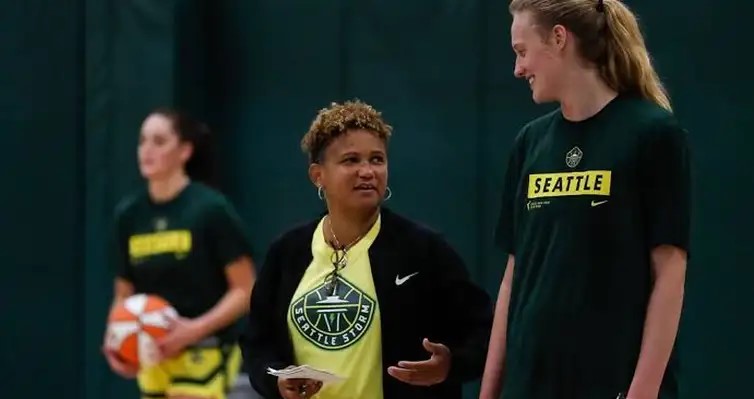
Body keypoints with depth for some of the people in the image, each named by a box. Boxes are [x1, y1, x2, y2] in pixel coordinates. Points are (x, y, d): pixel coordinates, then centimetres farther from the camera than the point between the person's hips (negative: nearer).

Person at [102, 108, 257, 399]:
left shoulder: (211, 209, -10)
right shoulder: (129, 214, 5)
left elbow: (245, 289, -9)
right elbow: (124, 294, 12)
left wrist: (195, 329, -21)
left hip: (203, 356, -6)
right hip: (154, 357, 6)